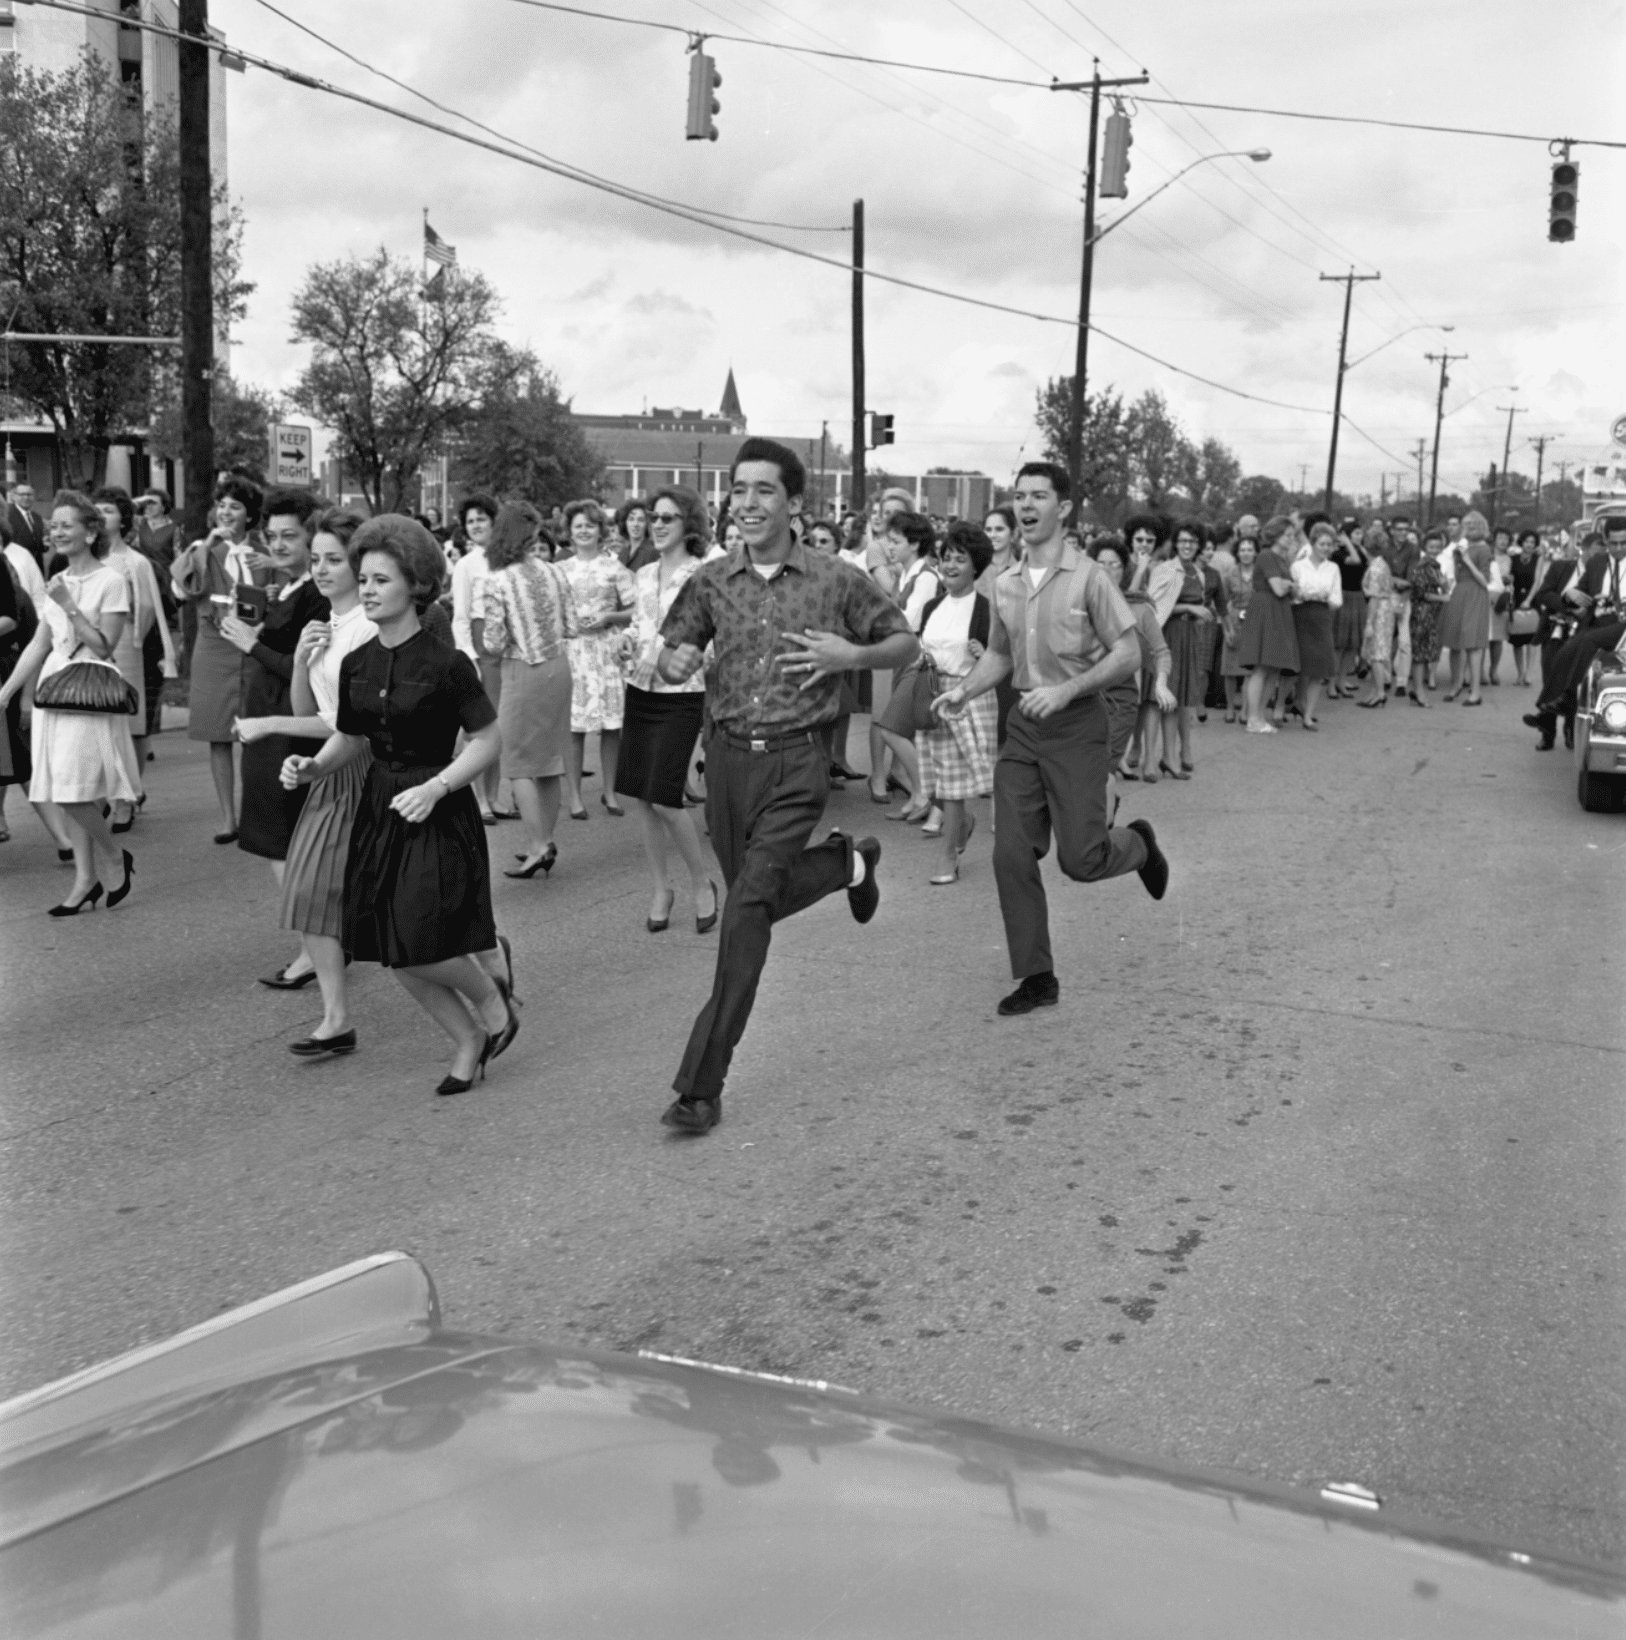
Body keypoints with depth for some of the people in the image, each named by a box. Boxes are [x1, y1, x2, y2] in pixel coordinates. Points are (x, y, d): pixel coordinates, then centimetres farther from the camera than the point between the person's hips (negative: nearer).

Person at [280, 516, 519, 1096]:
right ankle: (469, 1040, 26)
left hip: (439, 814, -6)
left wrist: (435, 788, -20)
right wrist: (311, 767, -3)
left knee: (422, 946, -15)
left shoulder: (445, 664, -13)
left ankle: (493, 998, 16)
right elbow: (348, 739, 16)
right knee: (394, 954, 6)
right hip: (379, 808, 6)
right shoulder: (356, 664, 5)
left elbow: (487, 740, -9)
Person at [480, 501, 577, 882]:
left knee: (517, 762, 3)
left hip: (524, 671, -5)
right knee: (550, 757, 14)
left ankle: (538, 846, -3)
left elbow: (494, 644, -14)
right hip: (559, 665, 5)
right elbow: (571, 627, 3)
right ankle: (545, 840, 22)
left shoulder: (497, 581, -14)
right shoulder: (553, 571, -2)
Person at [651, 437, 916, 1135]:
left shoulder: (836, 580, -3)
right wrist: (672, 662, -9)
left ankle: (701, 1084, -8)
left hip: (795, 761, -4)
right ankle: (846, 860, 49)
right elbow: (669, 655, 16)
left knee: (748, 903, -16)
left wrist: (851, 655, -13)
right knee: (763, 899, 17)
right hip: (727, 757, 5)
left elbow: (907, 644, 8)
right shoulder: (710, 581, 4)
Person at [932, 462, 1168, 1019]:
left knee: (1080, 858, -6)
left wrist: (1066, 690, -21)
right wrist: (964, 690, 4)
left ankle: (1137, 842, 30)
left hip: (1076, 724, -5)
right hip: (1024, 724, 5)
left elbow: (1128, 652, -11)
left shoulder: (1087, 577, -10)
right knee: (1011, 856, 0)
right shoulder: (1006, 585, 7)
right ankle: (1036, 977, 11)